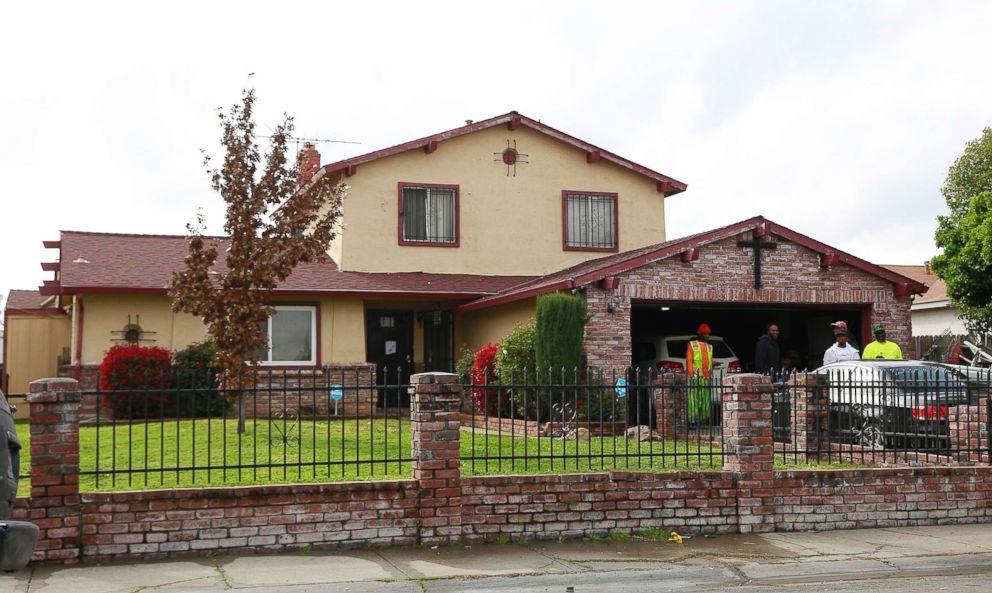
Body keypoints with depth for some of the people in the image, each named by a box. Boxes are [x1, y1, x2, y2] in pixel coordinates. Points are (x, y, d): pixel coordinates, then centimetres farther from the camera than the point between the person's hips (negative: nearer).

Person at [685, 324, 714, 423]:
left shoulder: (709, 347, 18)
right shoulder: (692, 345, 3)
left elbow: (711, 362, 18)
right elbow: (688, 361, -2)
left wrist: (710, 375, 10)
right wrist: (691, 375, -9)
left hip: (706, 378, 6)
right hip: (696, 377, -6)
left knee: (706, 400, 5)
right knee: (694, 398, -11)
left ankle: (704, 418, 11)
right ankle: (693, 419, -11)